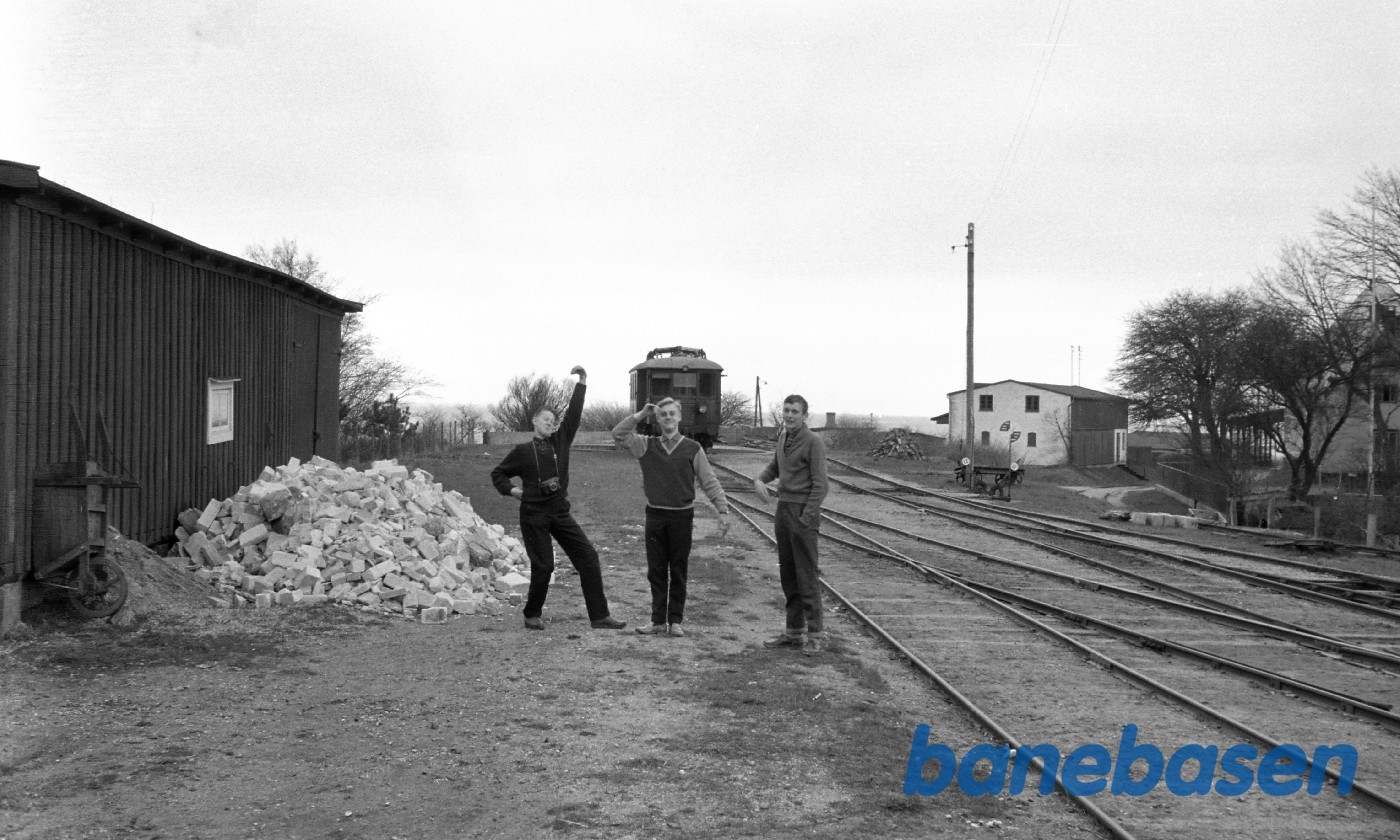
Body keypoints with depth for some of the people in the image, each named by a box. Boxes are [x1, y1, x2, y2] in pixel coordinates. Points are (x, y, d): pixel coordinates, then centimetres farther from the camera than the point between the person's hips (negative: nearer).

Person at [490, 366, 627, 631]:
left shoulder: (561, 441, 9)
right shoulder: (522, 450, 3)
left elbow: (574, 415, -1)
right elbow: (498, 473, 14)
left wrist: (582, 384, -7)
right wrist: (512, 490, -2)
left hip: (560, 512, 4)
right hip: (533, 514, -3)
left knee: (588, 557, -4)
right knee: (543, 567, -3)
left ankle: (599, 616, -2)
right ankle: (533, 615, 19)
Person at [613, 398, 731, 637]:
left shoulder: (692, 449, 0)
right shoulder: (646, 445, 5)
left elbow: (709, 482, 0)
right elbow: (618, 434, -4)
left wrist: (723, 510, -7)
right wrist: (641, 415, -6)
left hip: (682, 516, -2)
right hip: (655, 516, 2)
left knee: (678, 571, 5)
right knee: (656, 571, 5)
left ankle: (675, 621, 12)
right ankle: (658, 621, 11)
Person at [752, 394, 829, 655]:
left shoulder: (814, 442, -12)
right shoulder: (784, 436, 12)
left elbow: (820, 485, -14)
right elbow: (775, 466, 25)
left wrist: (806, 519, -19)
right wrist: (759, 480, 3)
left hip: (803, 513, -8)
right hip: (783, 509, 8)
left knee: (806, 574, -7)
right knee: (787, 574, 10)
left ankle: (815, 635, -2)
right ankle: (795, 631, 17)